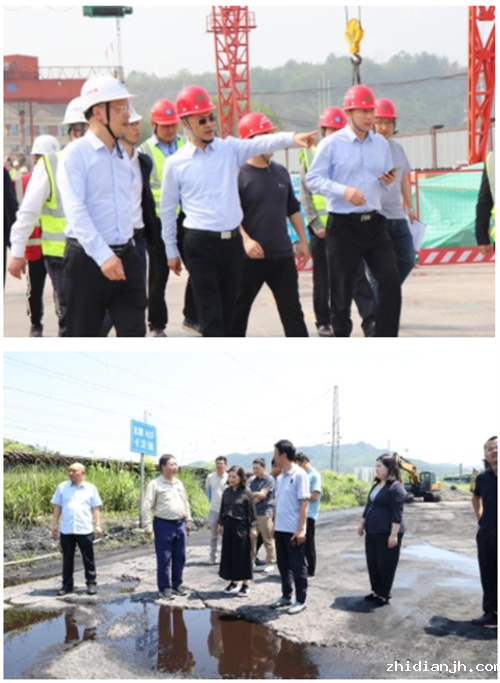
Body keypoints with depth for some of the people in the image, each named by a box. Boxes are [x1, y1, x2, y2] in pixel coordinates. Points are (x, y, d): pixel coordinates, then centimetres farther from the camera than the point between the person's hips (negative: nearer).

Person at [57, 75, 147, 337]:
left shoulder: (123, 154, 12)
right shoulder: (76, 153, -9)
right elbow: (76, 211, -19)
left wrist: (123, 251, 14)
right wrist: (103, 255, -28)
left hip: (126, 256, 6)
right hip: (87, 259, -6)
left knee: (134, 333, 1)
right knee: (82, 336, 5)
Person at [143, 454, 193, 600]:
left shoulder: (179, 483, 11)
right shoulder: (155, 484, -9)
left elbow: (185, 503, 20)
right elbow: (147, 506, -12)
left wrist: (188, 520, 17)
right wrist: (147, 526, -15)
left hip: (179, 524, 6)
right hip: (163, 525, -6)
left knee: (179, 557, 12)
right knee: (164, 559, 0)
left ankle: (177, 584, 25)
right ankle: (164, 588, 8)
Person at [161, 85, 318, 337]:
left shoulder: (230, 149, 4)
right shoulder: (175, 163, -2)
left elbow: (262, 143, -14)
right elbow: (168, 210, 6)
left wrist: (293, 138, -33)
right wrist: (171, 251, 8)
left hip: (233, 240, 4)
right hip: (200, 243, -4)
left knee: (228, 309, 12)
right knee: (211, 314, -4)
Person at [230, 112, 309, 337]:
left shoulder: (281, 172, 11)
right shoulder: (238, 175, -8)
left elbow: (293, 209, 20)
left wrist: (303, 240, 17)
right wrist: (245, 240, -26)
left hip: (282, 254, 5)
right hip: (249, 257, -5)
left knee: (292, 308, 7)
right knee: (238, 309, 6)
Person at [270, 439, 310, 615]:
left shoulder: (299, 475, -12)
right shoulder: (280, 477, 10)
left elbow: (304, 503, -15)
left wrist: (300, 529, -18)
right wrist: (275, 525, 15)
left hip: (293, 530, -7)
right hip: (280, 529, 7)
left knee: (297, 566, 2)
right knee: (283, 565, 13)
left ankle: (300, 600, 9)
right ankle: (286, 596, 24)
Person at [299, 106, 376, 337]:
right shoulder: (310, 155, 5)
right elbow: (305, 194, 2)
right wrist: (315, 224, -7)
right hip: (322, 227, 0)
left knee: (356, 273, -9)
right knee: (323, 277, 8)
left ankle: (370, 321, -15)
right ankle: (324, 322, 20)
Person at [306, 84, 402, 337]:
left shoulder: (381, 144, 11)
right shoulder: (332, 144, -4)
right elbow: (313, 179, -9)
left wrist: (389, 181, -5)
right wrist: (344, 190, -22)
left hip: (374, 223, 4)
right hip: (343, 225, -4)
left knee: (390, 281, -5)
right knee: (341, 288, 2)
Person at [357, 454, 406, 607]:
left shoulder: (395, 487, -15)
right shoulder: (376, 485, 13)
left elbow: (397, 513, -19)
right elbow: (369, 506, 21)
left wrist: (394, 534, -22)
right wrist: (362, 523, 21)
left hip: (387, 532, -9)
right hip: (372, 531, 9)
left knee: (385, 565, 1)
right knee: (372, 563, 13)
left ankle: (384, 596, 10)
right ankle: (376, 591, 25)